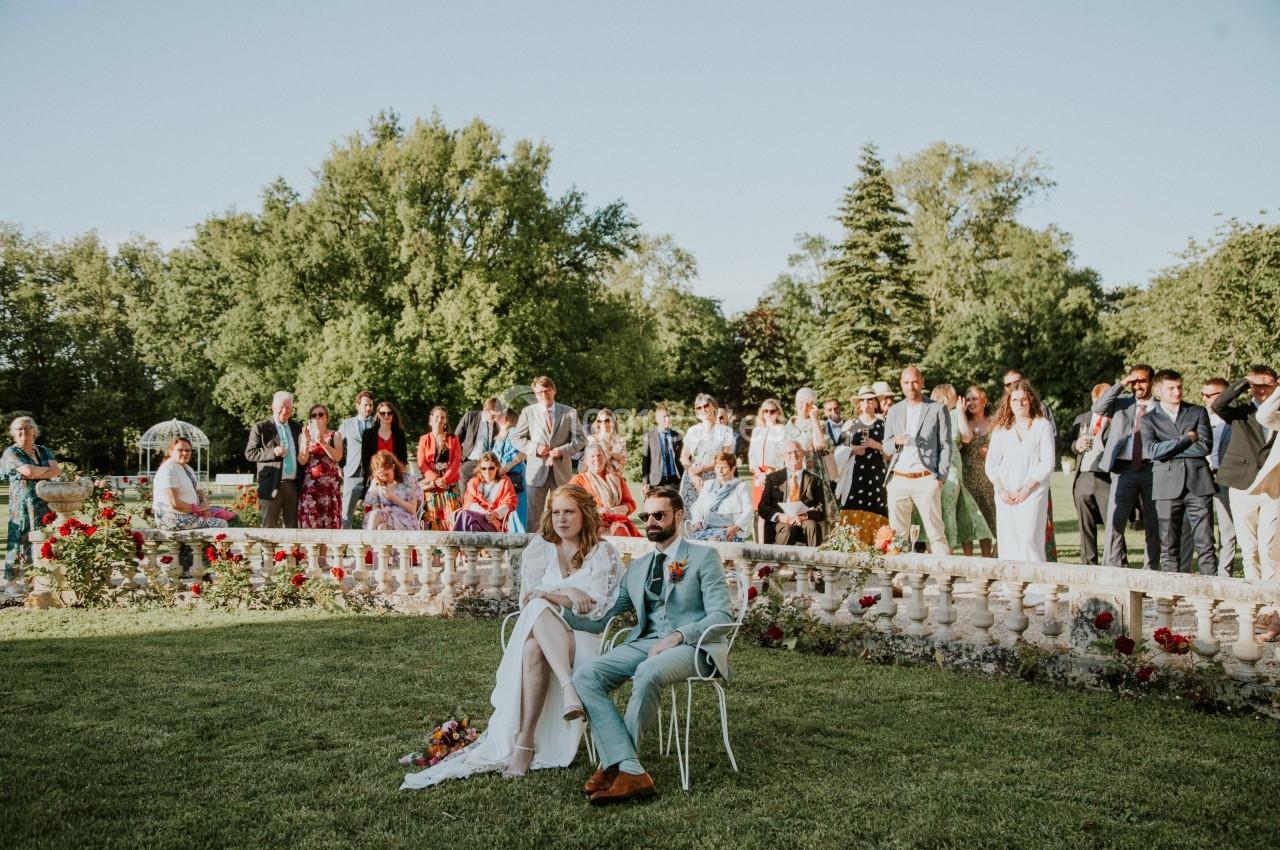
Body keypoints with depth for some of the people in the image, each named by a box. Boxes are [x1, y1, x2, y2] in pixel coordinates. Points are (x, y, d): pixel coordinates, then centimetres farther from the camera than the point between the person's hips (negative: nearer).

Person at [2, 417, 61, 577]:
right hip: (22, 504, -4)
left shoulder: (43, 451, 17)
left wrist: (36, 475, -11)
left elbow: (57, 470, 1)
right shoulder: (11, 453, 2)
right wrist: (48, 469, 2)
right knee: (23, 539, -8)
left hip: (45, 503, 4)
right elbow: (28, 471, -14)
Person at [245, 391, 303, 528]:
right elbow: (249, 453, -3)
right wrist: (273, 452, -18)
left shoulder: (297, 428, 13)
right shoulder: (261, 428, -1)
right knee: (269, 527, 1)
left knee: (293, 527, 8)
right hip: (272, 486, -4)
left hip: (293, 485, 4)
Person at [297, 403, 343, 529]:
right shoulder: (304, 435, 8)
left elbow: (337, 457, -8)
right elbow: (302, 461, -2)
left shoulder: (335, 435, 7)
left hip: (330, 484, 0)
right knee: (309, 520, -6)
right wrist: (307, 441, -14)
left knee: (330, 521, -4)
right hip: (309, 484, 0)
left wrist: (323, 442, -18)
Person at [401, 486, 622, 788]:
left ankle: (524, 744, -35)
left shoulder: (604, 553, 7)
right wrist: (568, 595, -11)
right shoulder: (539, 547, 14)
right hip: (535, 632, 2)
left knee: (535, 647, -35)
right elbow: (528, 597, 1)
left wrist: (549, 596, -7)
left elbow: (596, 609, -3)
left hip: (583, 638, -2)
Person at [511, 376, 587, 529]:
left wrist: (563, 450, -12)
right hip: (536, 471, 0)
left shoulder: (570, 412, 4)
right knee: (533, 516, 4)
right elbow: (516, 438, 6)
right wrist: (534, 448, -11)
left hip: (562, 471, 0)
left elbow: (580, 439, 4)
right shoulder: (528, 412, 4)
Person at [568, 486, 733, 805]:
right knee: (585, 676, -21)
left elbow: (722, 617, -4)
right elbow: (599, 619, 18)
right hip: (644, 643, 6)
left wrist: (677, 636, -18)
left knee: (648, 673, -38)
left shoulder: (703, 557, 6)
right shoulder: (637, 568, 22)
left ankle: (612, 766, -22)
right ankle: (630, 771, -29)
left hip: (694, 647, -5)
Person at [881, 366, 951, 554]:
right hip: (898, 480, 3)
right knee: (897, 535, 3)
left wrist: (941, 478, -5)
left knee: (936, 533, -5)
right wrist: (896, 442, -7)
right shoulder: (894, 411, 16)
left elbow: (946, 446, 4)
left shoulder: (938, 410, 6)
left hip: (926, 480, -3)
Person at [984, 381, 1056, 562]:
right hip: (1005, 495, 3)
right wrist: (1001, 490, -4)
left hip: (1032, 492, -3)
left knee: (1029, 539, -12)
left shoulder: (1042, 426, 4)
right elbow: (991, 463, 9)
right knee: (1006, 540, -1)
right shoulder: (1001, 428, 14)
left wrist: (1026, 489, -9)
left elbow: (1047, 463, -2)